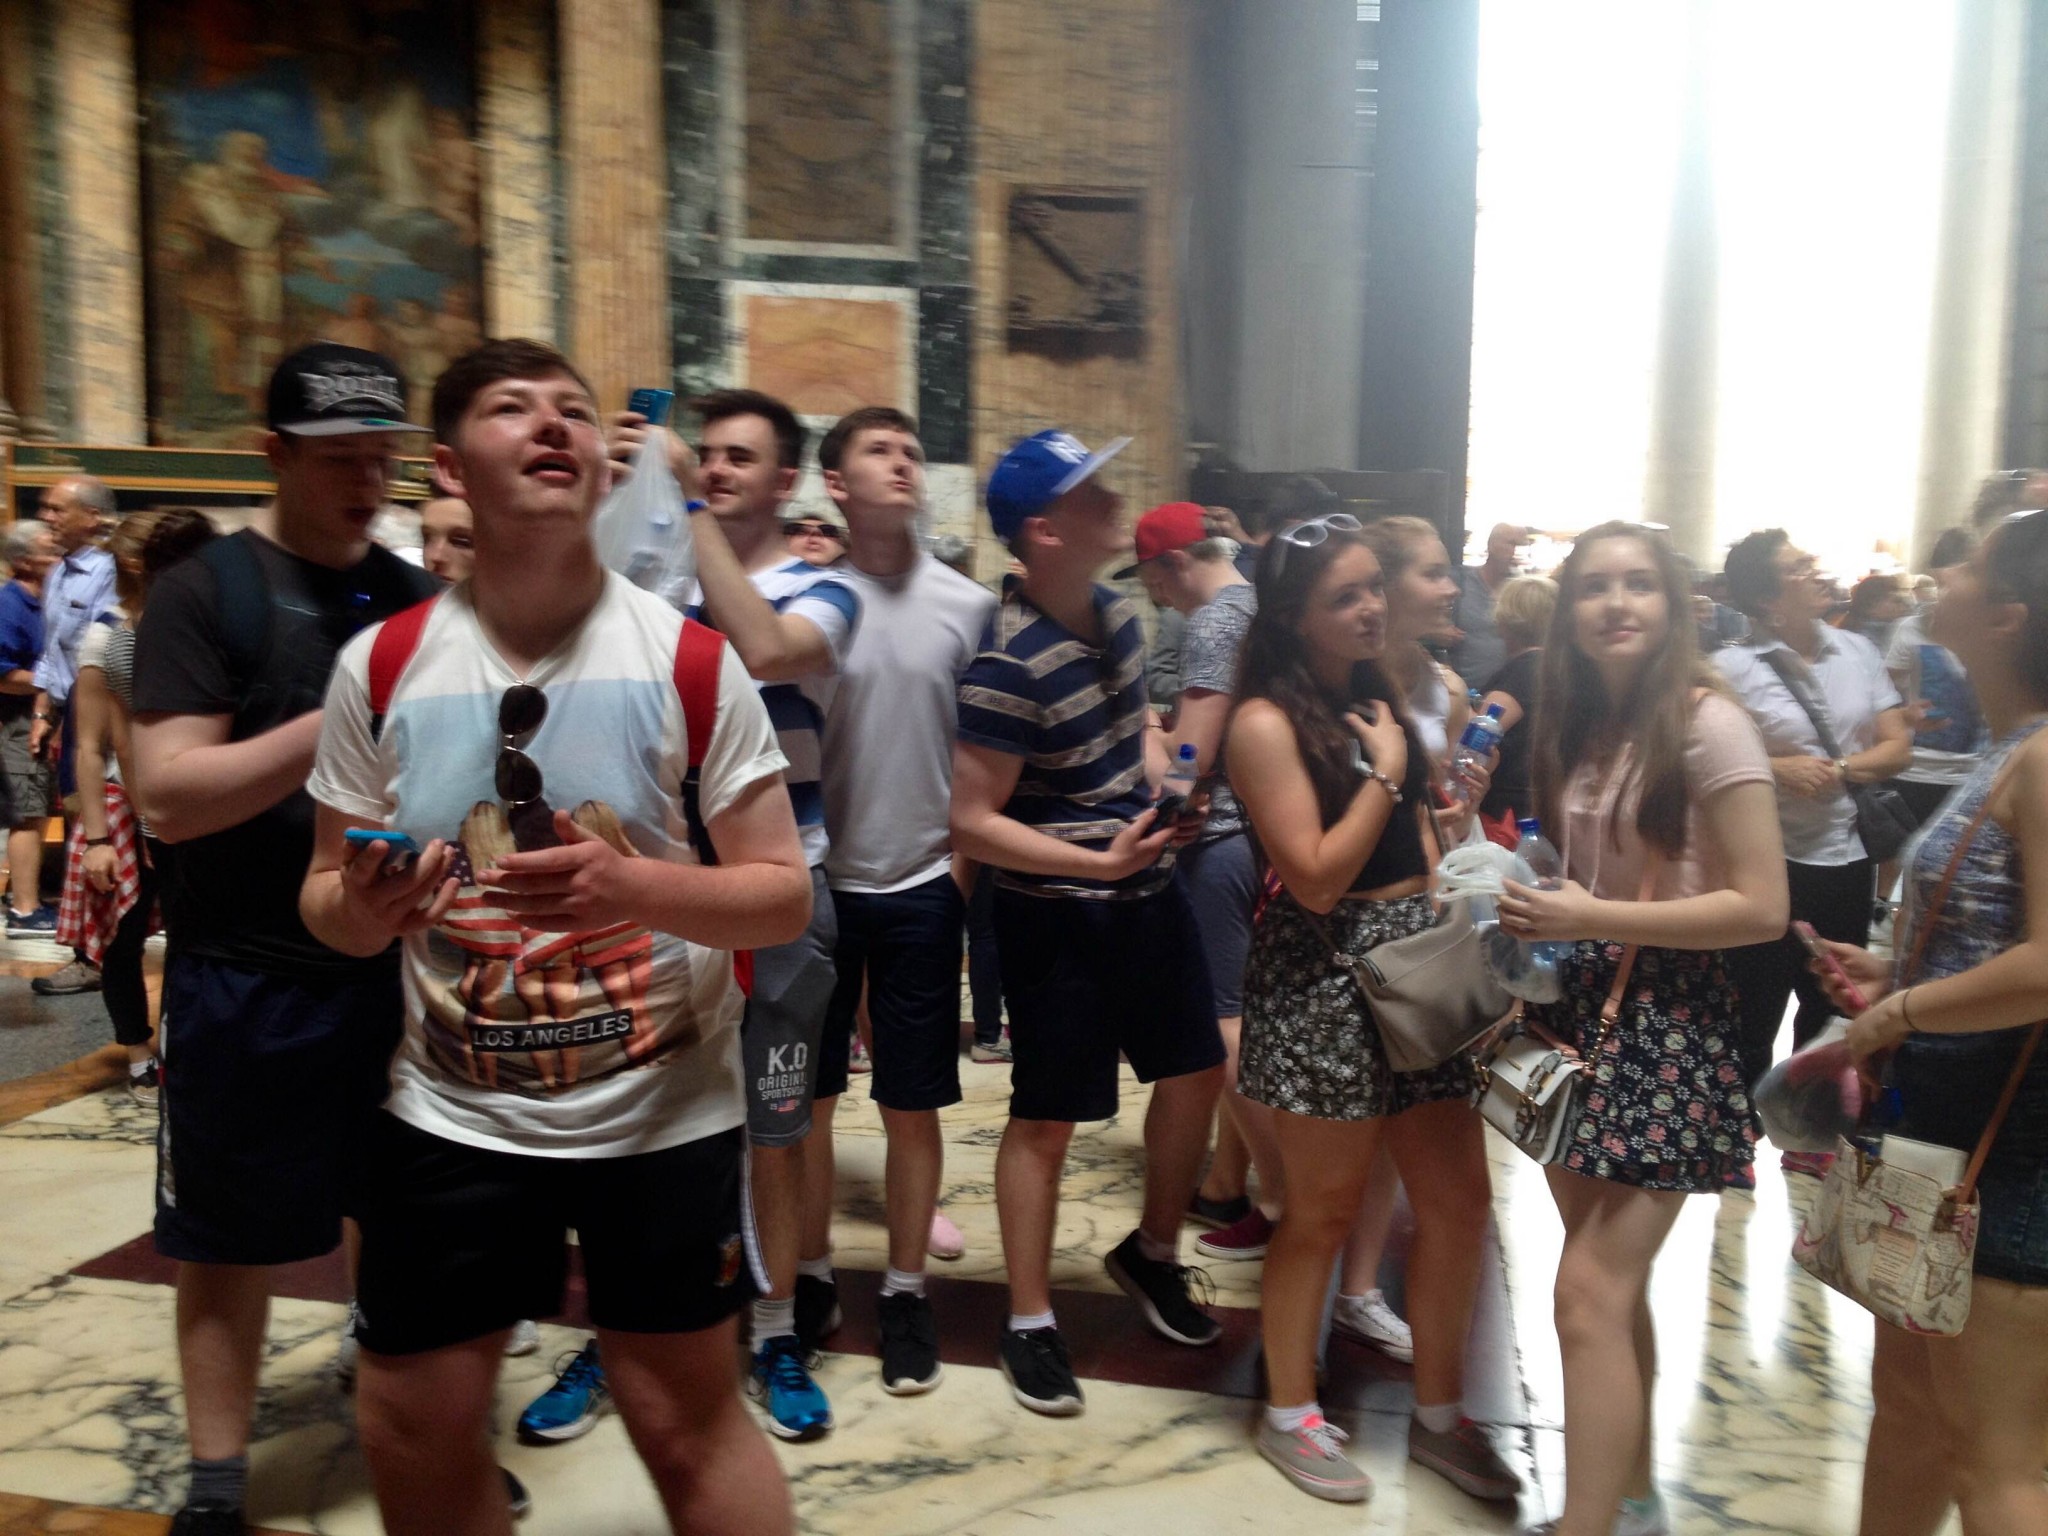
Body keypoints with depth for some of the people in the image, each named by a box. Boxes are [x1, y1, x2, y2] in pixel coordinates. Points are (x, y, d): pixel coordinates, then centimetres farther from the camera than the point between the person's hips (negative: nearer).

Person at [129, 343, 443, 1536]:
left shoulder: (420, 597, 6)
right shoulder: (204, 593, -8)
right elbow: (167, 796, -17)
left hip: (399, 964, 4)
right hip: (245, 978, -4)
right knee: (230, 1239, 11)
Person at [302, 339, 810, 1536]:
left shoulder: (690, 661, -10)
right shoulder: (381, 667, -3)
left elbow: (785, 895, -10)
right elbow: (327, 892, 6)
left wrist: (632, 884, -28)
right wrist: (355, 910, -18)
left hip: (664, 1118, -2)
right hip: (451, 1119, 3)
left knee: (692, 1425, 10)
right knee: (415, 1434, 17)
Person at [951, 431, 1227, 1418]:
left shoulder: (1115, 613, 1)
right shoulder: (1009, 662, -24)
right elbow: (970, 822, -22)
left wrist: (1162, 778, 0)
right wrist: (1098, 862, -28)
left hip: (1149, 890, 8)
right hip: (1057, 916, -8)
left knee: (1195, 1071, 16)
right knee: (1047, 1116, 5)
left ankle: (1153, 1253, 39)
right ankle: (1029, 1322, 23)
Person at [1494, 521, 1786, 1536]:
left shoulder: (1706, 723, -12)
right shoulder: (1575, 723, 10)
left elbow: (1761, 908, -16)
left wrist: (1592, 918, -19)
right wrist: (1535, 910, 0)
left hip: (1665, 1023, -7)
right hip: (1576, 1010, 7)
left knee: (1590, 1293, -10)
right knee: (1614, 1285, 17)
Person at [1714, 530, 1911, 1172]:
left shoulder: (1858, 651, 4)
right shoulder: (1733, 667, -12)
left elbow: (1897, 747, 3)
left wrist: (1841, 769, -14)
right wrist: (1777, 769, -24)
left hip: (1847, 857, 5)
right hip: (1769, 862, -5)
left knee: (1829, 1004, 18)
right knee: (1756, 1007, 6)